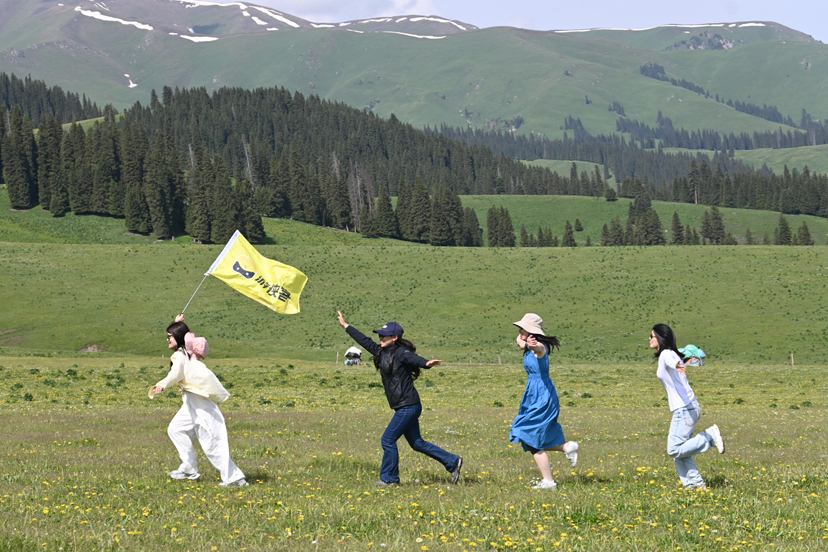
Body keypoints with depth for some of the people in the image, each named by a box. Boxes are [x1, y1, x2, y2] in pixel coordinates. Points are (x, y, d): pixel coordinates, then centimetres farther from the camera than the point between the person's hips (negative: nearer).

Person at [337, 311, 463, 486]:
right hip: (403, 407, 9)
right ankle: (452, 462, 21)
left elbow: (414, 358, -35)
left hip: (409, 406, -9)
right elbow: (365, 341, 23)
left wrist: (427, 363, -57)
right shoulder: (381, 352, 11)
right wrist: (346, 325, 31)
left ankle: (389, 479, 9)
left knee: (388, 440, -4)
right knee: (417, 443, 14)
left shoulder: (401, 352, -15)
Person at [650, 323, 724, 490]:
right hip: (687, 408, 10)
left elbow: (671, 360, -38)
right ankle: (694, 483, 9)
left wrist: (677, 365, -60)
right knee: (679, 451, 10)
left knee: (675, 450, -8)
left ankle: (711, 436, -6)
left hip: (685, 409, -10)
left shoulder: (666, 354, -12)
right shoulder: (671, 354, 16)